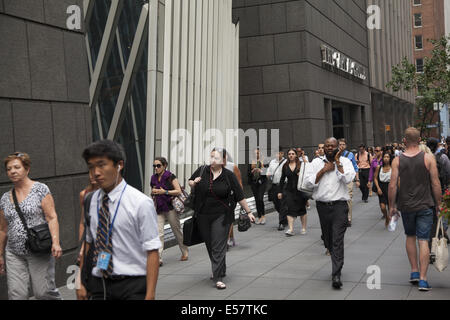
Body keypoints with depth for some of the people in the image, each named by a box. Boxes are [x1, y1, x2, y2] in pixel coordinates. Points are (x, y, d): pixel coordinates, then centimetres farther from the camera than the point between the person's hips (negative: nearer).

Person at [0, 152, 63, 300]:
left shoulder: (40, 189, -2)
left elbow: (52, 218, -9)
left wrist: (55, 242, -21)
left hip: (39, 253, -4)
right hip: (14, 254, 4)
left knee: (43, 292, -6)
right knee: (16, 294, -3)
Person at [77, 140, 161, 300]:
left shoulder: (141, 203, -12)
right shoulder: (90, 201, 5)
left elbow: (152, 252, -14)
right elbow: (87, 243, 10)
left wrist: (150, 295, -18)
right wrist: (80, 283, 6)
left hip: (133, 286, -4)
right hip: (98, 285, 4)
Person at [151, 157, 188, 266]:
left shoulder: (170, 176, -7)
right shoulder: (154, 178, 10)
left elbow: (179, 191, -12)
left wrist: (164, 192, -19)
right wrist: (153, 193, 1)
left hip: (170, 207, -4)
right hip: (159, 209, 4)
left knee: (177, 231, 10)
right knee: (158, 233, -9)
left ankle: (185, 252, 30)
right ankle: (158, 258, -11)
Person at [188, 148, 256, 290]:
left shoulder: (229, 176, -6)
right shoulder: (202, 171, 0)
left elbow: (240, 196, -2)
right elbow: (190, 181, 17)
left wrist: (248, 212, -2)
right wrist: (193, 183, -7)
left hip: (221, 216, -3)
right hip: (203, 215, 3)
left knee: (218, 246, -7)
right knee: (209, 245, 13)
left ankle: (218, 278, -4)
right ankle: (218, 270, 33)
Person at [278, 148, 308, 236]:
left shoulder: (301, 165, -2)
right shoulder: (285, 166, 7)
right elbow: (282, 179, 11)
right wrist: (280, 191, 9)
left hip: (300, 189, -2)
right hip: (289, 190, 2)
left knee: (302, 209, 8)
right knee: (290, 209, -8)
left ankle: (304, 228, 20)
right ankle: (291, 229, -12)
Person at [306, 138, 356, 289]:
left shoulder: (345, 161, 2)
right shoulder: (316, 162, 8)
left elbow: (348, 179, -15)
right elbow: (309, 182, -1)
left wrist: (338, 162, -11)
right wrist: (323, 170, -8)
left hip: (339, 205, -3)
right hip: (322, 206, 3)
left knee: (337, 240, -10)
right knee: (328, 239, 14)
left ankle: (336, 275, -11)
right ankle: (337, 264, 35)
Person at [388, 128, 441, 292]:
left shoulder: (397, 160, -5)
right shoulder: (428, 158, -7)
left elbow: (393, 186, -6)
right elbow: (436, 184, -6)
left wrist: (391, 206, 5)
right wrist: (438, 204, 6)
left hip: (406, 206, 1)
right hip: (425, 205, -1)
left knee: (410, 237, 20)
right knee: (423, 240, 1)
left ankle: (414, 271, 22)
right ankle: (422, 279, -2)